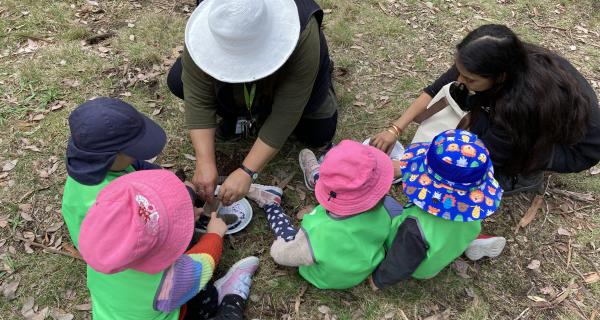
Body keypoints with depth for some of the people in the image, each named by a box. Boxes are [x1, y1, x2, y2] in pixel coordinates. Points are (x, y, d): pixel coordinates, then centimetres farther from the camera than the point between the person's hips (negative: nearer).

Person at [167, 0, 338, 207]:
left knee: (319, 137, -7)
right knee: (178, 82, -20)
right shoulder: (204, 34, -37)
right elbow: (198, 99, -32)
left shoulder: (302, 36, -42)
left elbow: (286, 113, -40)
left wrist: (247, 172, -41)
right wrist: (205, 163, -40)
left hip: (284, 81, -1)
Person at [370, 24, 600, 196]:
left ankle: (525, 173, -3)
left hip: (578, 146, -6)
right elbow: (437, 89, -14)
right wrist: (394, 130, -18)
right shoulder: (502, 61, -24)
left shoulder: (522, 102, -41)